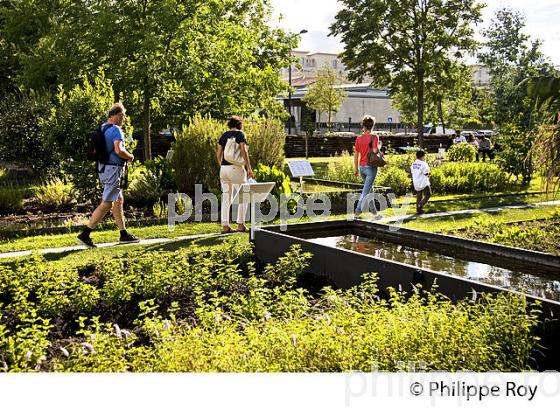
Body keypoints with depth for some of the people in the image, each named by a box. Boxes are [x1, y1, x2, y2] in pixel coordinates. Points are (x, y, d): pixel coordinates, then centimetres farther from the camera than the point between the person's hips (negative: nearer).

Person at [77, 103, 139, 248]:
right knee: (106, 204, -7)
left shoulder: (102, 128, 13)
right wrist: (130, 157, -10)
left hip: (103, 168, 10)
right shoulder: (116, 130, -15)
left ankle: (124, 235, 19)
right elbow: (119, 150, -27)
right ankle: (85, 234, -7)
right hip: (113, 169, -10)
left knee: (118, 201, 14)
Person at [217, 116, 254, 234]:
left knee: (226, 198, 9)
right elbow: (244, 151, -14)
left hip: (224, 168, 5)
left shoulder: (224, 136, 13)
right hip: (236, 167, -5)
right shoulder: (240, 134, -2)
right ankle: (240, 224, 1)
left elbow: (218, 154, 11)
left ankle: (225, 225, 8)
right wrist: (249, 168, -13)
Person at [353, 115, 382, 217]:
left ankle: (373, 210, 29)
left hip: (361, 167, 5)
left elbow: (356, 155, 5)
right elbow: (375, 150, -21)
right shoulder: (374, 137, -9)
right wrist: (379, 145, 0)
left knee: (369, 187, 21)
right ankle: (358, 210, -11)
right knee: (366, 191, -3)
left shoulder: (359, 138, 3)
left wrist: (356, 168, 13)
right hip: (371, 167, -5)